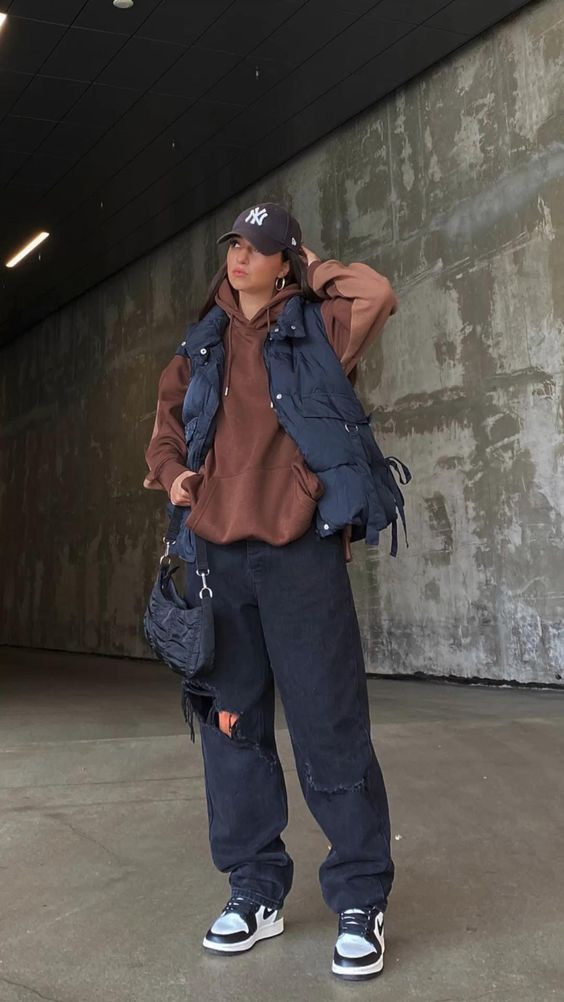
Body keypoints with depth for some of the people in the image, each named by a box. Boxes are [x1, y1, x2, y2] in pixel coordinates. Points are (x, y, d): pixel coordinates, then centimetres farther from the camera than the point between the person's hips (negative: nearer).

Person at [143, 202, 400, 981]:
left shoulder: (315, 328, 5)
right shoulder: (201, 347, 16)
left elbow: (377, 296, -12)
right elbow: (167, 424, 24)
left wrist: (313, 271, 4)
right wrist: (173, 472, 3)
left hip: (300, 549, -4)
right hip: (217, 552, 5)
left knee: (329, 725, -3)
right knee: (231, 722, 8)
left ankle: (360, 900, 9)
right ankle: (255, 889, 22)